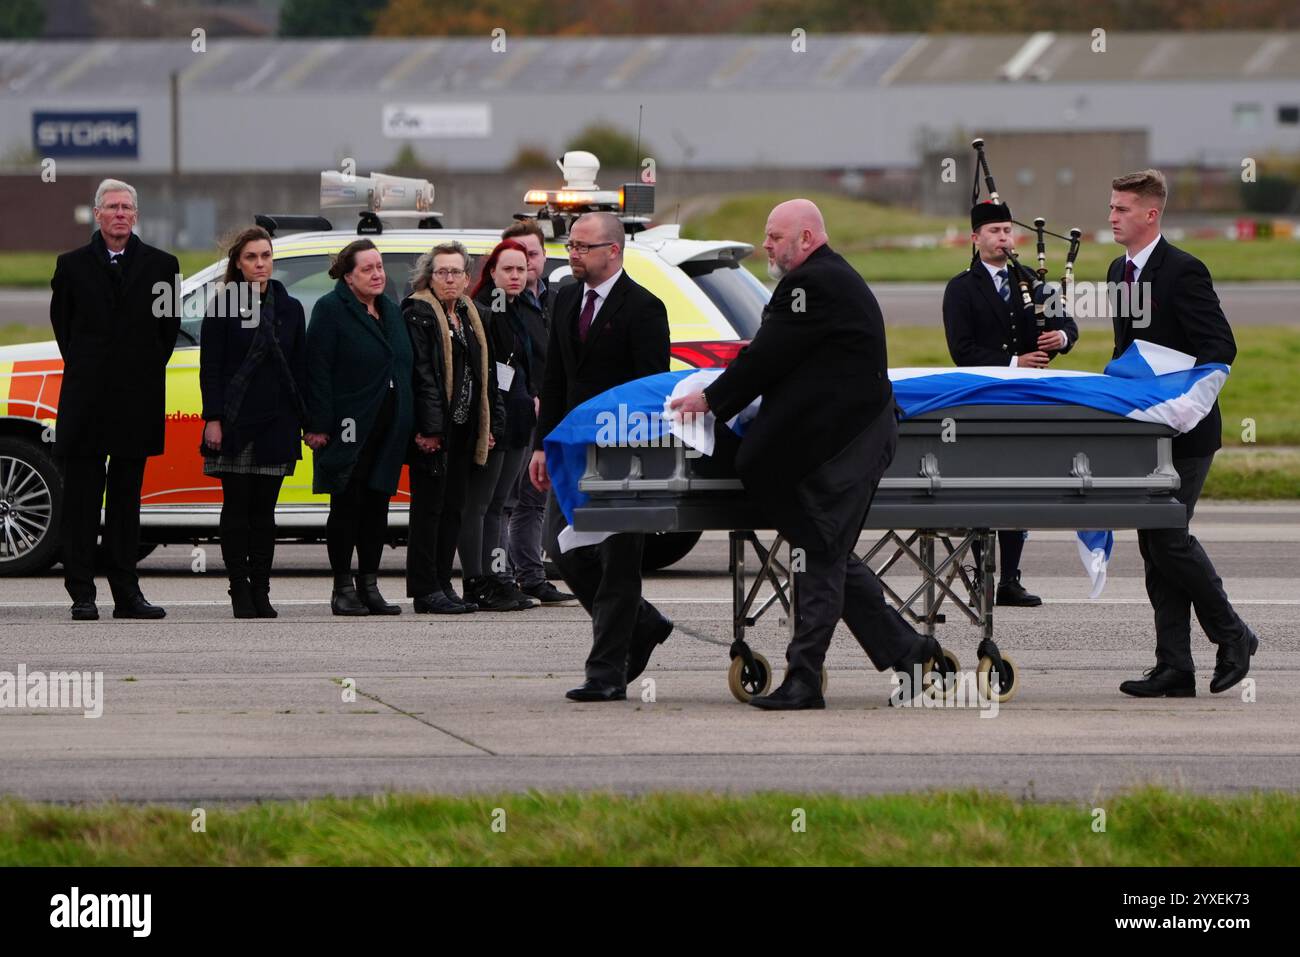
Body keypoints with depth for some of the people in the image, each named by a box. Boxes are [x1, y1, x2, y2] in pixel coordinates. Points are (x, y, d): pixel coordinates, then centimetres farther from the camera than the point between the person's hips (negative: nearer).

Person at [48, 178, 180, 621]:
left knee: (127, 499, 6)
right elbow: (61, 322, 12)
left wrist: (148, 369, 6)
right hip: (86, 400, -1)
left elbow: (170, 326, 12)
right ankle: (82, 595, 0)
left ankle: (127, 593, 9)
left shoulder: (161, 265, 6)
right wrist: (84, 369, 8)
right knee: (82, 499, -1)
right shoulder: (73, 266, 4)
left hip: (137, 400, 1)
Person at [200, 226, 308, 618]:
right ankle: (240, 591, 4)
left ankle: (260, 591, 9)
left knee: (264, 509, 5)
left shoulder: (289, 308, 10)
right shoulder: (223, 306, -1)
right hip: (235, 421, -3)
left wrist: (307, 420, 6)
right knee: (237, 508, 0)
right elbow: (210, 367, -4)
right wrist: (213, 419, -11)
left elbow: (300, 367, 11)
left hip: (275, 424, 3)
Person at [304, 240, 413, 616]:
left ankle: (369, 586, 12)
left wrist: (408, 426, 14)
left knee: (377, 507, 7)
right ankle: (343, 589, 3)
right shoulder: (331, 309, -6)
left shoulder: (391, 312, 15)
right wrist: (319, 425, -18)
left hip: (386, 427, 6)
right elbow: (318, 370, -12)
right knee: (347, 505, -2)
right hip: (349, 426, -6)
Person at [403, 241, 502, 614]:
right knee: (429, 507, -5)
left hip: (462, 428, 8)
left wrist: (490, 424, 13)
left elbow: (483, 373, 20)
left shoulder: (469, 316, 17)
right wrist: (428, 426, -23)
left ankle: (442, 585, 14)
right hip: (434, 429, -8)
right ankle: (426, 590, -4)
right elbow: (420, 373, -17)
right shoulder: (419, 315, -9)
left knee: (453, 507, 10)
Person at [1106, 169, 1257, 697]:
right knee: (1154, 541, 6)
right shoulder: (1119, 271, 13)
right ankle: (1174, 668, 8)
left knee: (1168, 535, -12)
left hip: (1183, 430, -9)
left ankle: (1232, 636, 6)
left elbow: (1220, 348, -17)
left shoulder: (1183, 272, -13)